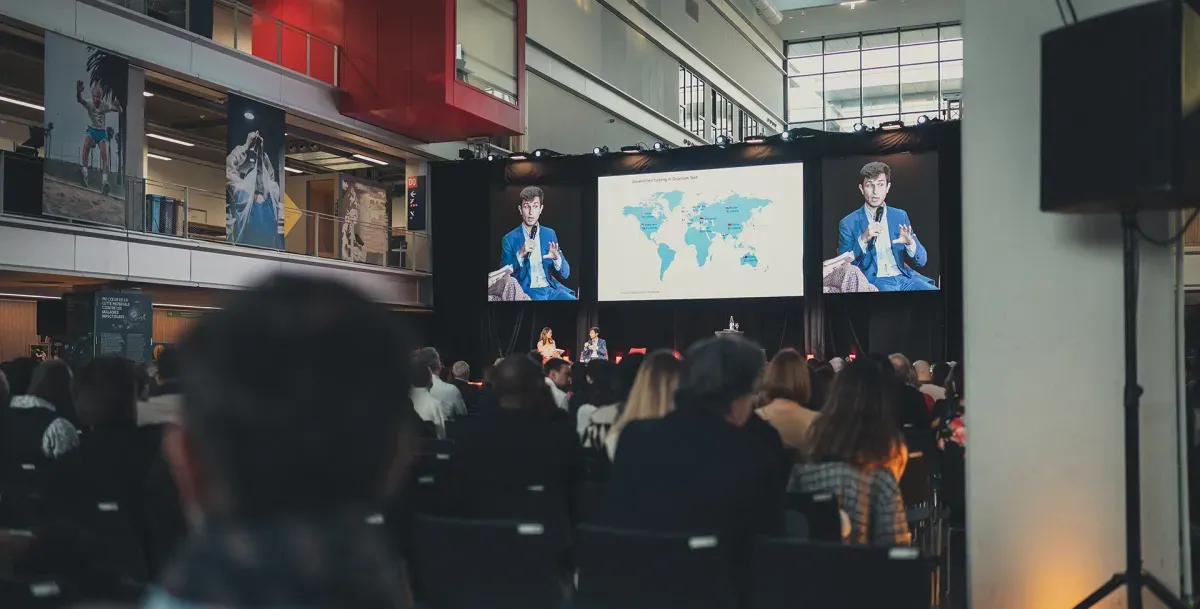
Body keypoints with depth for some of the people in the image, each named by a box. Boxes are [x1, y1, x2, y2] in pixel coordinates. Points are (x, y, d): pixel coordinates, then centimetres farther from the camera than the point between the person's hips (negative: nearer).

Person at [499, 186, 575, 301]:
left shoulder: (550, 234, 11)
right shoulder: (509, 239, 1)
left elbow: (565, 274, 11)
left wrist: (557, 259, -11)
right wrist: (520, 255, -18)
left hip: (551, 288, 3)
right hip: (526, 291, -3)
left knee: (572, 299, -24)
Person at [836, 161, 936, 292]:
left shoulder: (900, 216, 12)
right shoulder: (848, 223, 1)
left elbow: (921, 260, 12)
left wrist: (910, 243, -10)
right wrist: (863, 240, -18)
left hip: (904, 276, 4)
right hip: (872, 281, -4)